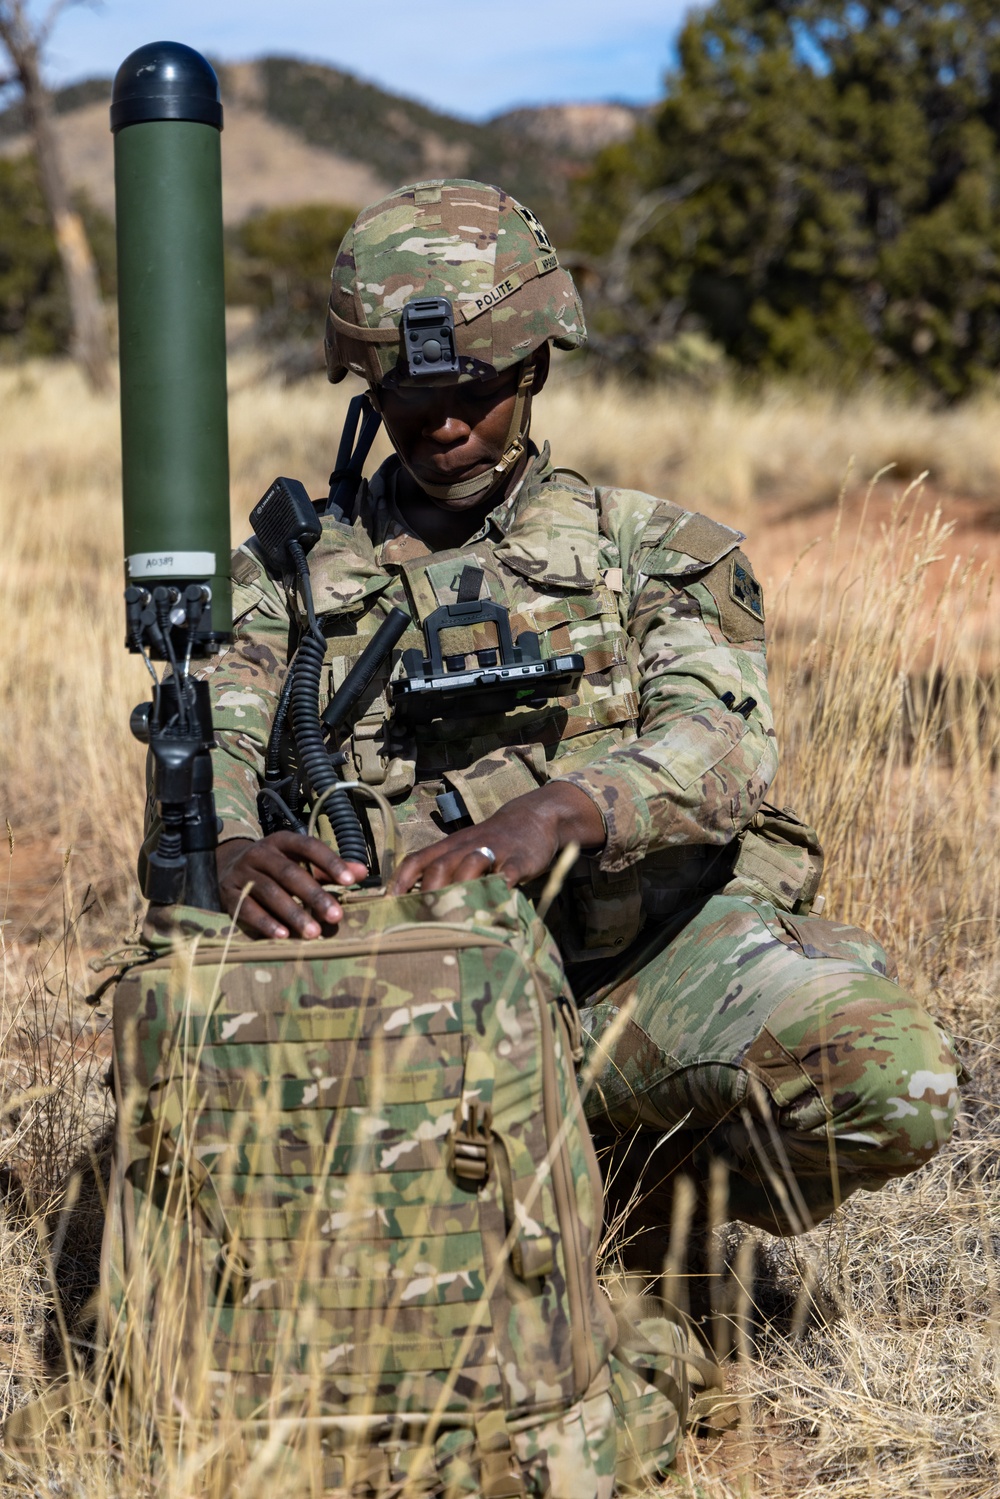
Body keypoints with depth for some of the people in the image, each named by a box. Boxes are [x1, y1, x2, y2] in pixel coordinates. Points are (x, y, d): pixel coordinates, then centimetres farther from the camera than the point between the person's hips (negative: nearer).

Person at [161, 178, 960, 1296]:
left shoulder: (653, 551, 12)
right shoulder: (289, 573, 16)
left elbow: (722, 741, -7)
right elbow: (212, 748, -1)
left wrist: (556, 809, -30)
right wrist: (236, 852, -27)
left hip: (657, 956, 0)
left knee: (888, 1081, -28)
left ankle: (654, 1188, 6)